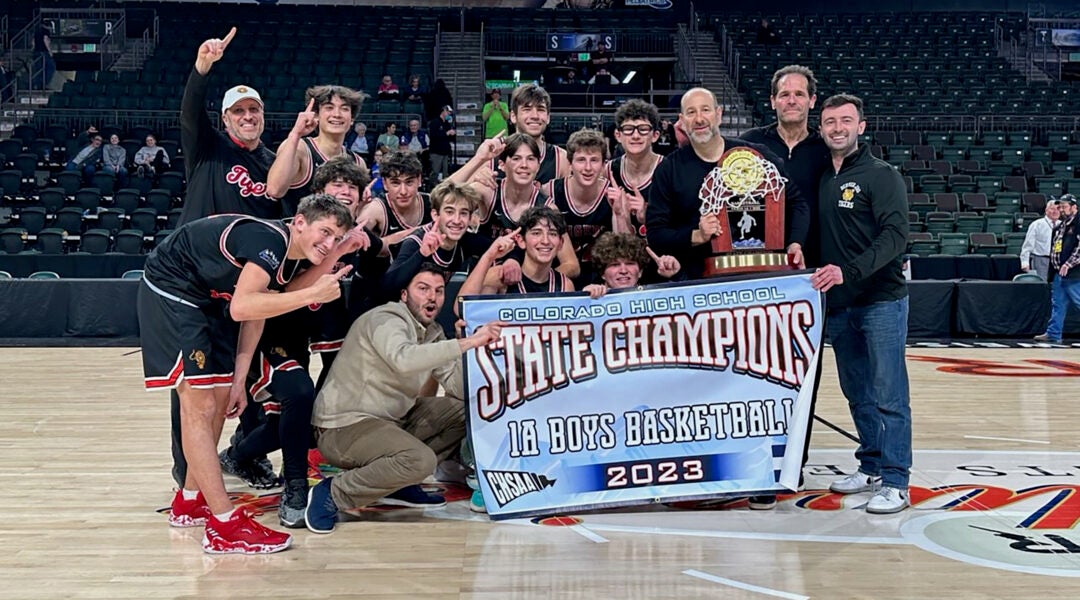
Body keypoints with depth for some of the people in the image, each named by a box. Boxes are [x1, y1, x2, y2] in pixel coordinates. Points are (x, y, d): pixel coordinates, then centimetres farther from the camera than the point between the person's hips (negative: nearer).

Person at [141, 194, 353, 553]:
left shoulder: (289, 258, 3)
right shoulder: (269, 240, -27)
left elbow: (256, 316, 9)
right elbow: (241, 307, -39)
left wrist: (238, 381, 6)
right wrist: (311, 294, -35)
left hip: (206, 299, 10)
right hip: (170, 291, -10)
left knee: (220, 400, 15)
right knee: (199, 407, -14)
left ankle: (190, 502, 30)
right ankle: (225, 527, -14)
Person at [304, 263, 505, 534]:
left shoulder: (433, 332, 10)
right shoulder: (386, 320, -15)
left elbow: (459, 387, 0)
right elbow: (404, 359, -39)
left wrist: (478, 348, -15)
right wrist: (468, 343, -38)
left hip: (393, 419, 9)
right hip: (345, 427, -9)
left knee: (468, 410, 2)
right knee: (421, 459, -31)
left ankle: (400, 484, 3)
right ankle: (333, 493, -13)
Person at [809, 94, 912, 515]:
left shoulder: (881, 175, -5)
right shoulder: (820, 179, 12)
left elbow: (895, 235, -17)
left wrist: (850, 271, -28)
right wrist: (815, 272, 2)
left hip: (881, 300, -6)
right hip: (838, 305, 6)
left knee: (889, 395, -5)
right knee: (858, 394, 13)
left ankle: (895, 482, -1)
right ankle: (871, 468, 25)